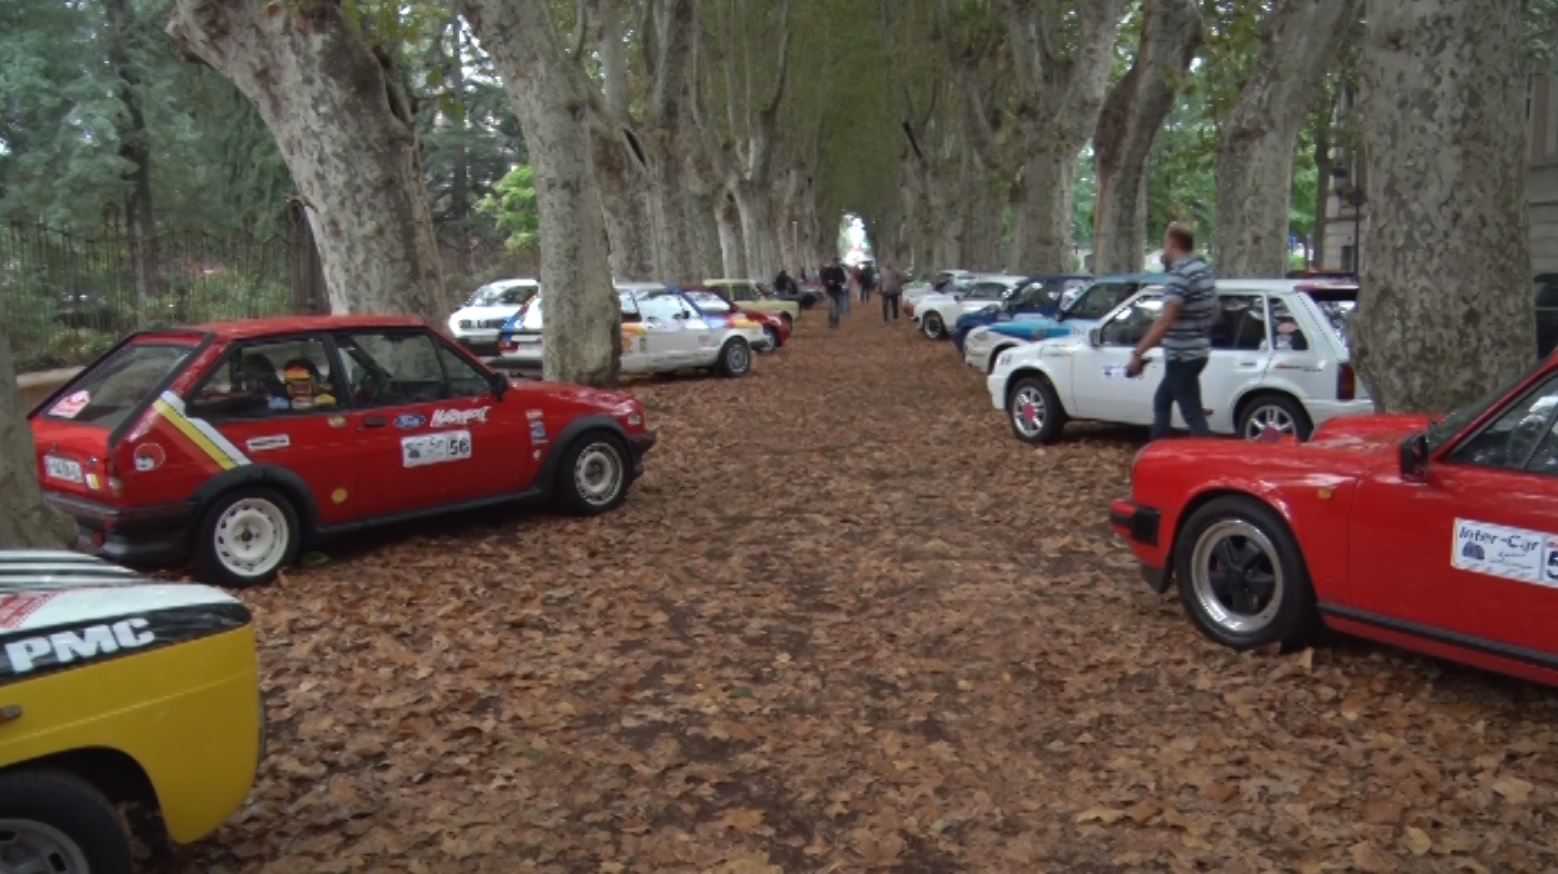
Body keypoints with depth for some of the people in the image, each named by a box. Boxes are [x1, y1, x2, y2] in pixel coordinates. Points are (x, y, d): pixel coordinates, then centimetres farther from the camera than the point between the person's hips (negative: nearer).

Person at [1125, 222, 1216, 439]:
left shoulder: (1180, 273, -20)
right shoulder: (1204, 268, 10)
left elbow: (1165, 321, -28)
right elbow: (1212, 311, 24)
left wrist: (1137, 353, -27)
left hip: (1182, 356, -10)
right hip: (1196, 351, 10)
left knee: (1193, 415, -6)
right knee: (1161, 401, 22)